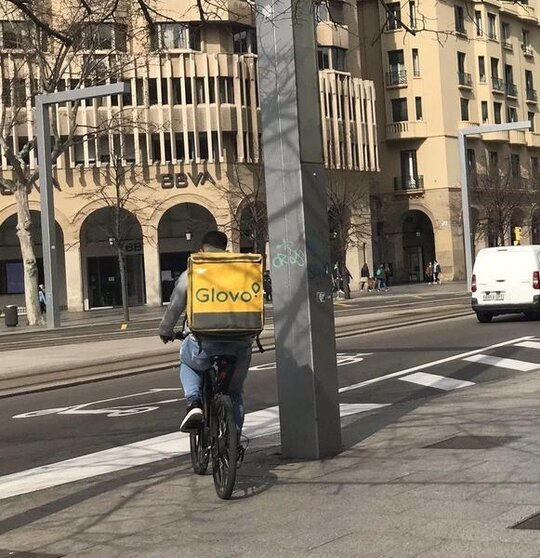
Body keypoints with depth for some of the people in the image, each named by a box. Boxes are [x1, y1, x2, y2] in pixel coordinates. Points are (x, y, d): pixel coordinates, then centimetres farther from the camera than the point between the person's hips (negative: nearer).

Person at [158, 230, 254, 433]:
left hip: (204, 342, -2)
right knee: (235, 391, 23)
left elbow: (174, 307, 12)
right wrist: (251, 331, 37)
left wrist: (165, 332, 29)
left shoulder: (191, 274, 6)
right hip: (240, 343, 2)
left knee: (188, 363, 31)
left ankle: (194, 403, 5)